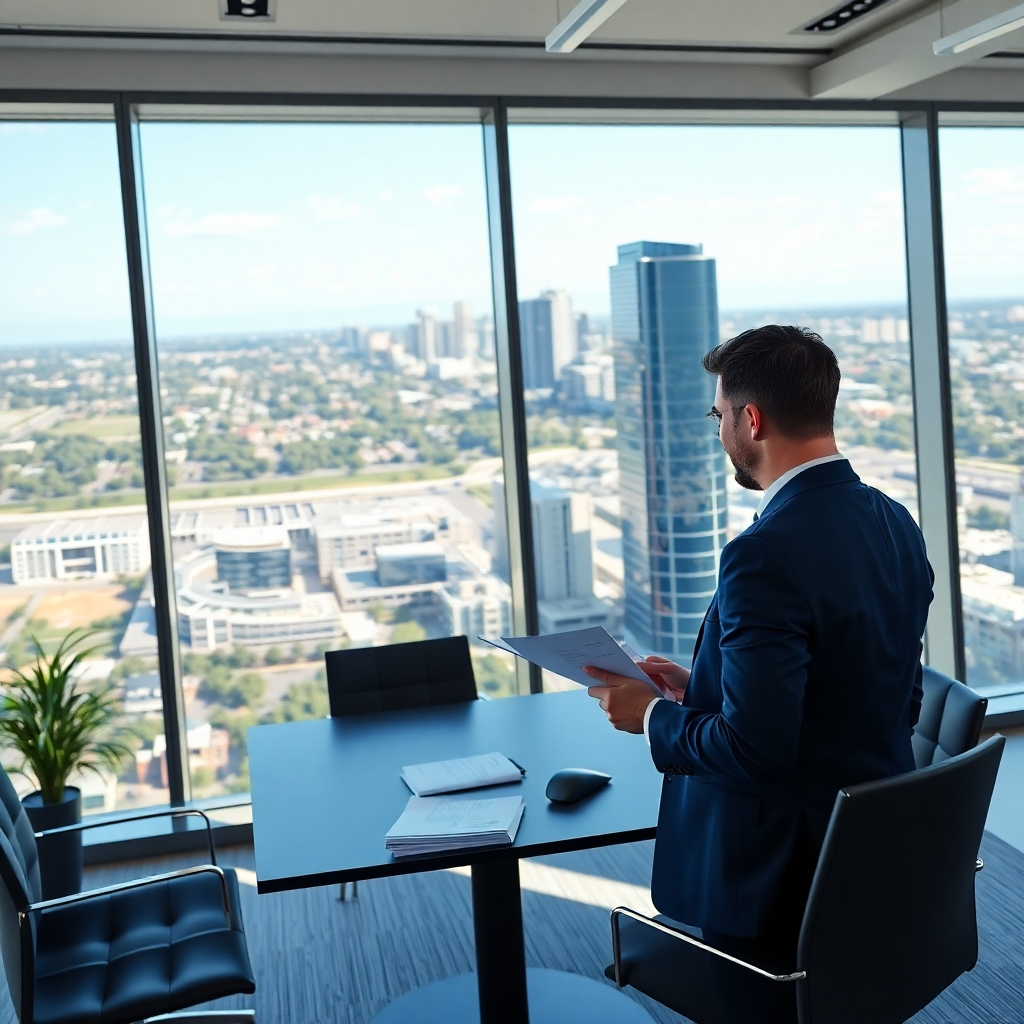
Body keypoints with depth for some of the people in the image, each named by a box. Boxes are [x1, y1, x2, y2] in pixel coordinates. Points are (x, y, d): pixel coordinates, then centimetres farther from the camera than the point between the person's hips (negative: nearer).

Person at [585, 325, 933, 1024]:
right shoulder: (898, 526, 0)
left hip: (779, 877, -8)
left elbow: (752, 748, -27)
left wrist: (650, 716, -8)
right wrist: (700, 690, 8)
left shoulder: (767, 556, -27)